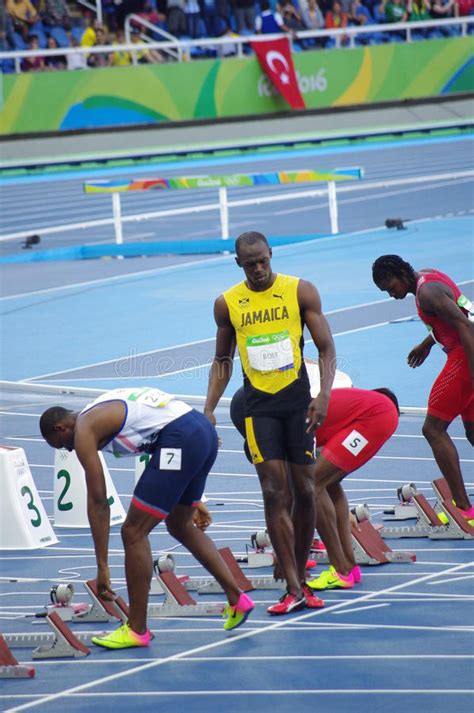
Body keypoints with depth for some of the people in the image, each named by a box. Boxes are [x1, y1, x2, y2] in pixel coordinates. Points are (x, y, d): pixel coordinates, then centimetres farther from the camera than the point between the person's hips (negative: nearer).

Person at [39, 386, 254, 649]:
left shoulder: (84, 430, 0)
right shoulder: (104, 410, 26)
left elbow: (97, 501, -3)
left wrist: (102, 566, -1)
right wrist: (191, 500, 33)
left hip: (180, 439, -10)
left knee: (134, 533, -1)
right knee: (180, 526, 27)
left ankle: (137, 630, 6)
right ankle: (237, 599, 28)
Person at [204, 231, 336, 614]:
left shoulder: (301, 291, -2)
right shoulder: (227, 304, 3)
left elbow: (326, 347, -1)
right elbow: (223, 360, 15)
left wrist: (324, 395, -15)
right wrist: (209, 409, 6)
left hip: (297, 401, 0)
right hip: (259, 406, 0)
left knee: (305, 490, 3)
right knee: (274, 493, -8)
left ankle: (300, 579, 16)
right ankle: (293, 589, -10)